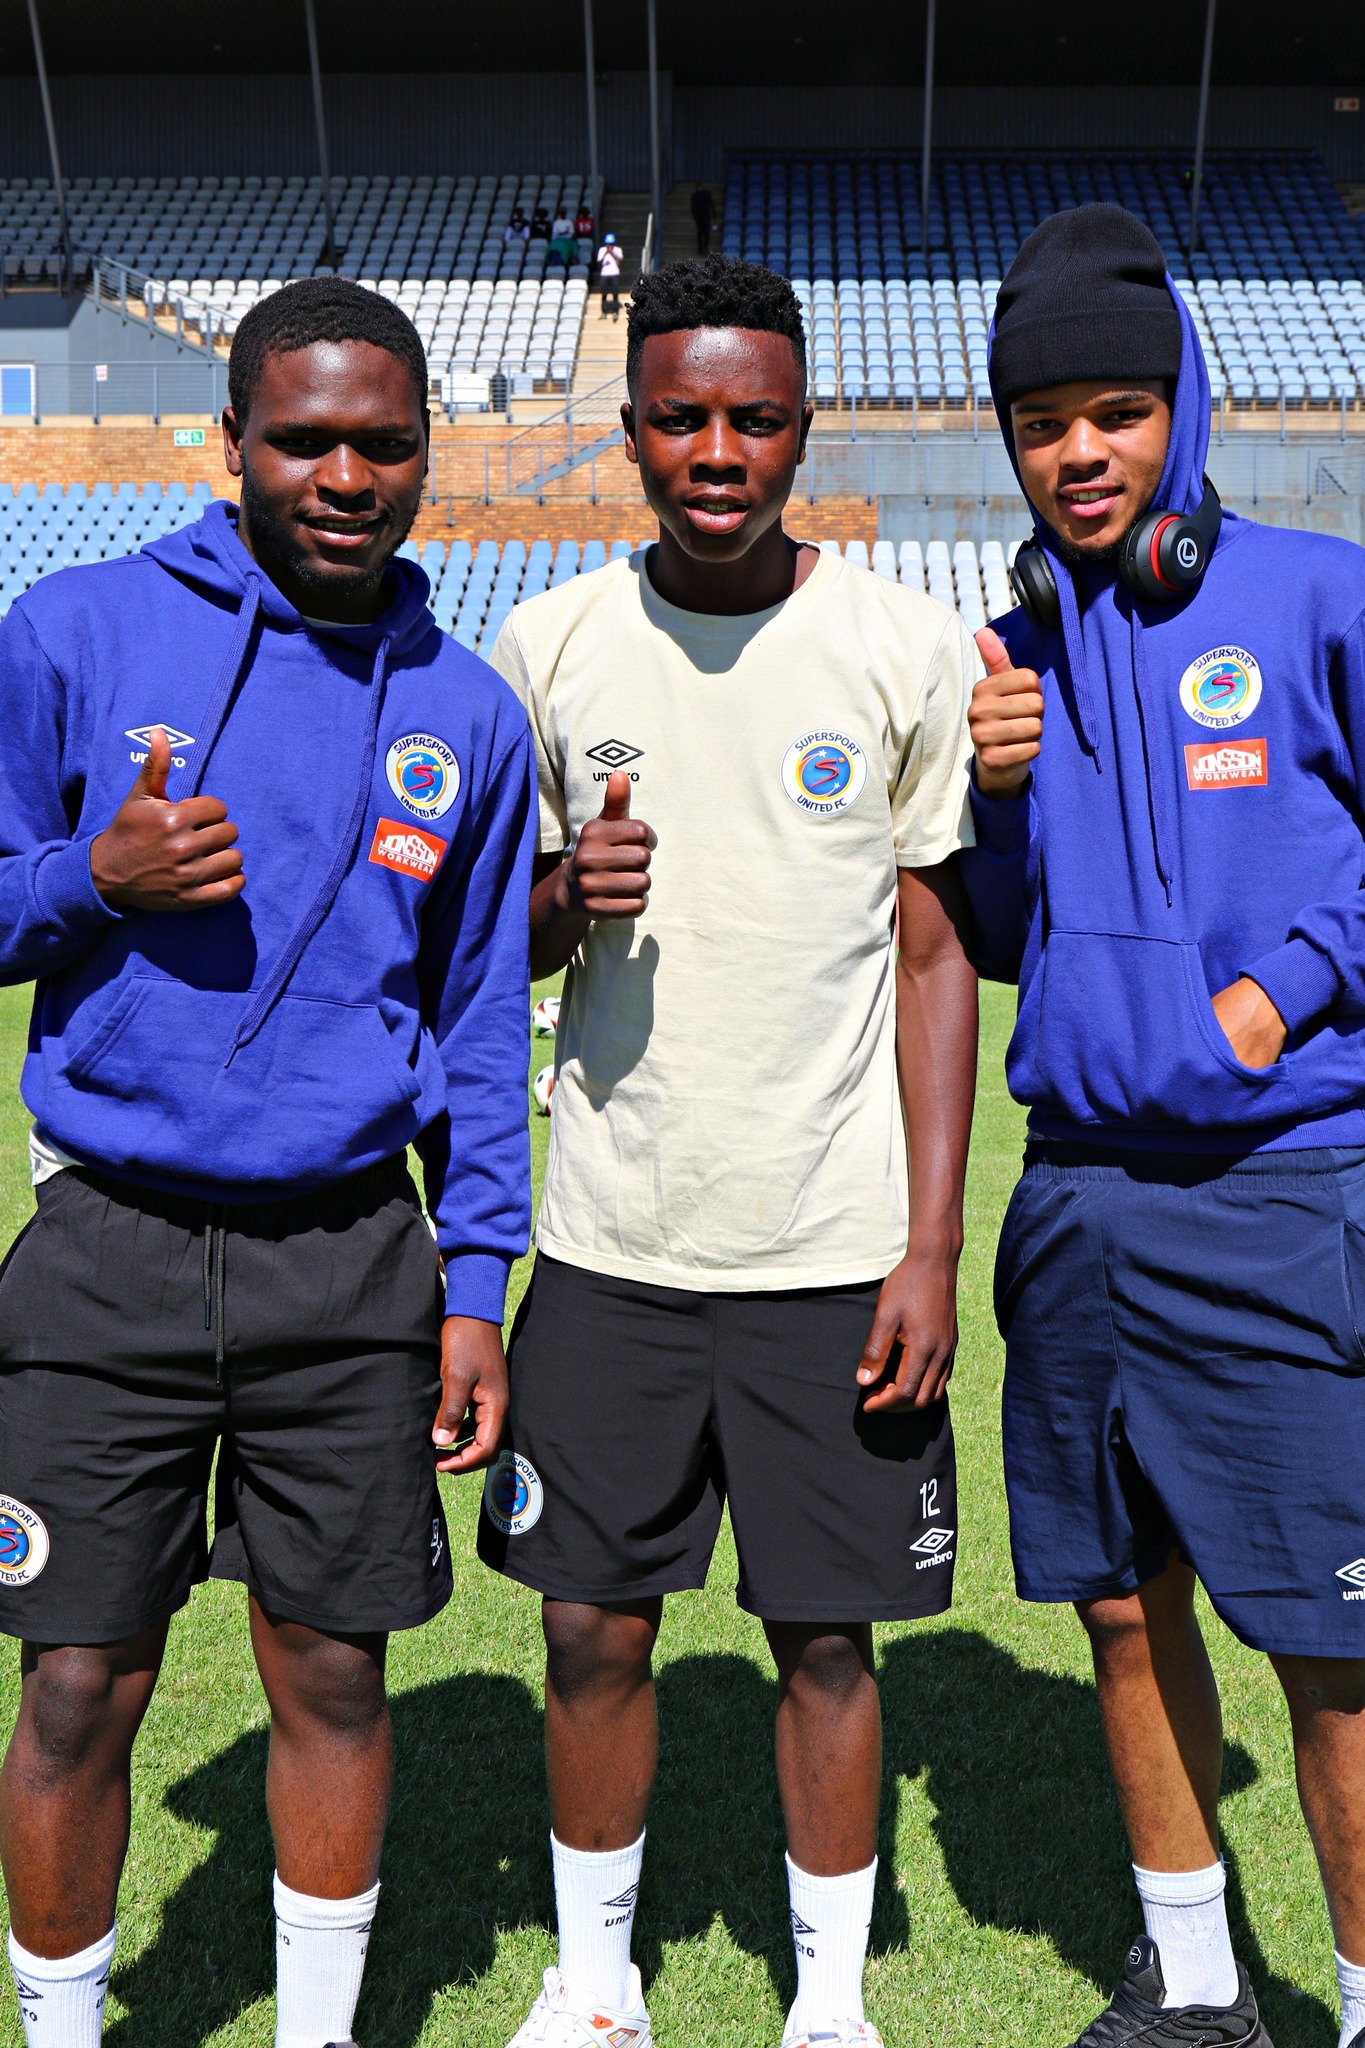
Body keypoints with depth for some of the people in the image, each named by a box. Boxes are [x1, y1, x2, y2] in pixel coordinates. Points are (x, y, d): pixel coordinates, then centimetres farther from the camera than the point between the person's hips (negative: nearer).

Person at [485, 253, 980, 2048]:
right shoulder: (545, 650, 3)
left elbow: (934, 953, 0)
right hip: (609, 1244, 2)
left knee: (827, 1637, 9)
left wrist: (932, 1247, -5)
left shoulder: (907, 649, -1)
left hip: (839, 1251, -1)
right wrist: (566, 901, -13)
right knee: (595, 1626, 11)